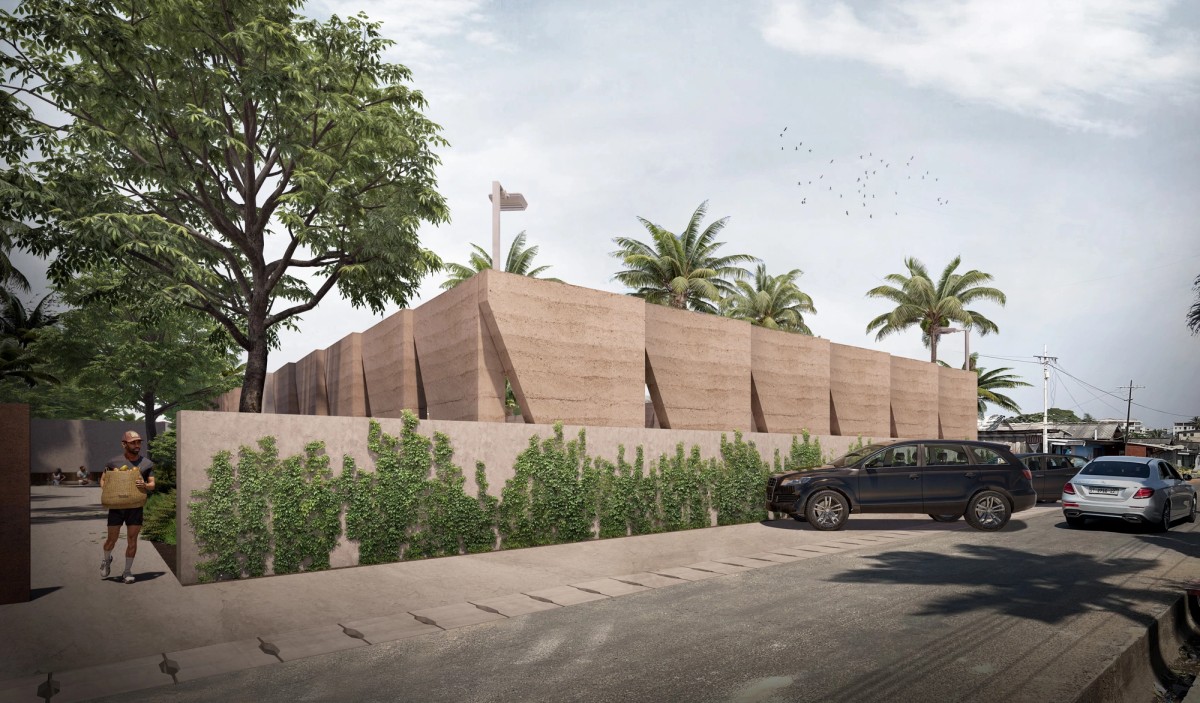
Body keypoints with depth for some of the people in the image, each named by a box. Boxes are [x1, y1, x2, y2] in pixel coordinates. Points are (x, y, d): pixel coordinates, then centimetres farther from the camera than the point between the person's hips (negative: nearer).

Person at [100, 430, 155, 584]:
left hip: (135, 506, 1)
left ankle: (127, 571, 14)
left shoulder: (147, 463, 2)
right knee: (112, 539, 7)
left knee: (132, 539, 1)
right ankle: (107, 560, 39)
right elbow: (102, 480, 9)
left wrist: (145, 485, -20)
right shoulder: (114, 462, -2)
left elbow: (152, 485, 3)